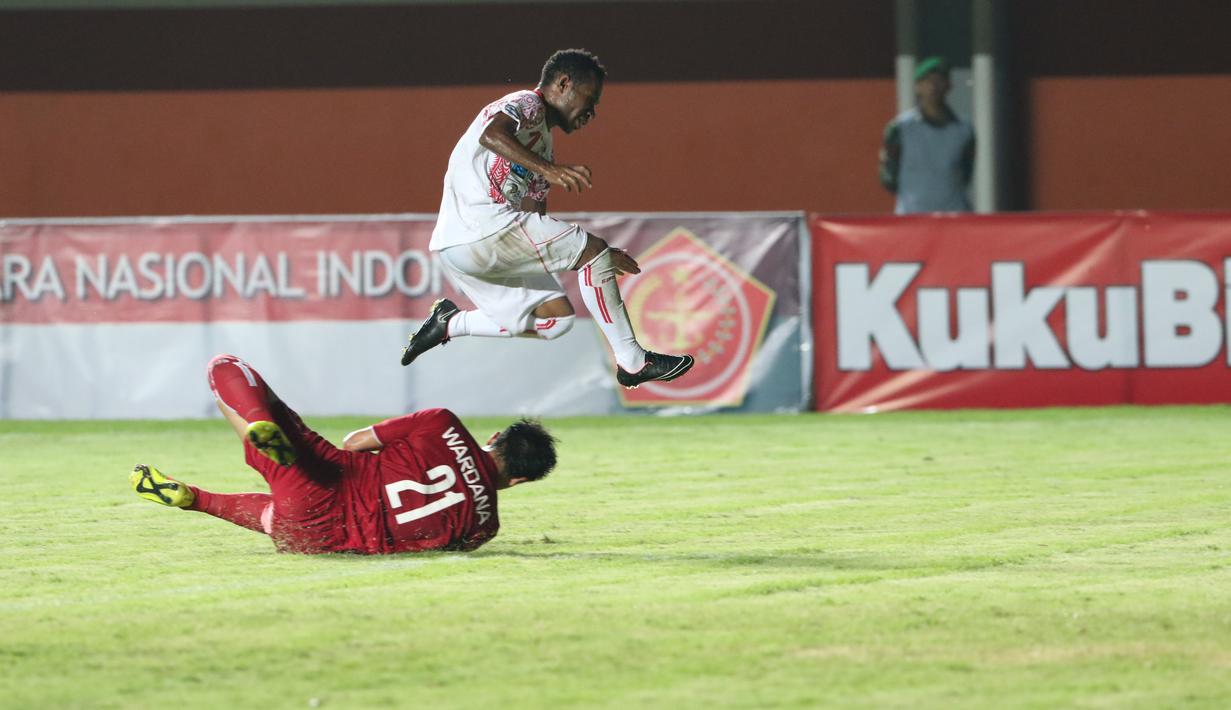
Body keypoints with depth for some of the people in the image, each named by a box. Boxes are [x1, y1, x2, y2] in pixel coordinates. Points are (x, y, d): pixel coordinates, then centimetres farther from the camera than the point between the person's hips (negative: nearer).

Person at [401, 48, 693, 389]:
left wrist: (598, 258, 17)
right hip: (481, 225, -10)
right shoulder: (526, 104, -2)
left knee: (556, 317, 13)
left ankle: (450, 323, 19)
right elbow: (491, 134, -26)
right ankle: (632, 361, -10)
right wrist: (548, 169, -38)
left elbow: (536, 227, 24)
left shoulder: (543, 142, 27)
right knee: (593, 249, -11)